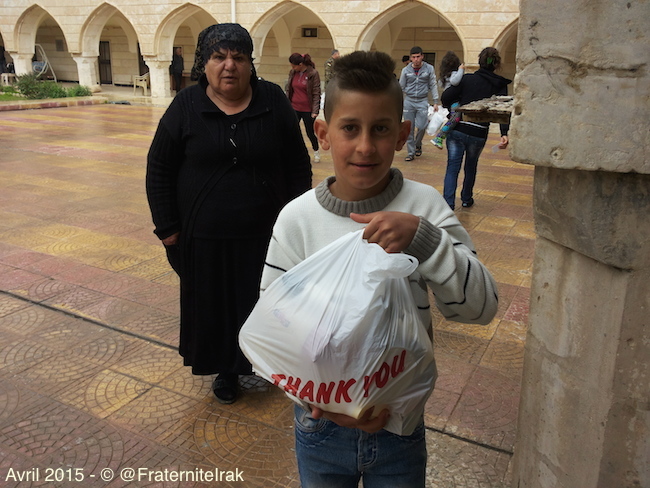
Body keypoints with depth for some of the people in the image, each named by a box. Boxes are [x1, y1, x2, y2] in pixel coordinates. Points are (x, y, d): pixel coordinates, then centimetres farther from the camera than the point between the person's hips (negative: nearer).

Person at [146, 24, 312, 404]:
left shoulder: (274, 101, -2)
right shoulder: (186, 106, -4)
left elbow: (298, 163, 3)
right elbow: (159, 170, 1)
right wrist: (168, 228, -2)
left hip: (265, 234, 0)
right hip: (205, 238, 0)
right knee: (213, 305, 11)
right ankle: (226, 370, 33)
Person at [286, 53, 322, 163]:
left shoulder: (313, 73, -11)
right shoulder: (292, 73, 3)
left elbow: (316, 93, -10)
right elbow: (288, 90, 12)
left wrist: (315, 110, -14)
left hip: (307, 110, -4)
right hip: (294, 108, 4)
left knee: (310, 133, 9)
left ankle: (316, 152, 33)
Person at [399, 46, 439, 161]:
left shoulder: (429, 69, 3)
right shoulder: (406, 70, 4)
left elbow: (433, 86, 7)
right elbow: (401, 87, 10)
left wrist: (435, 102, 2)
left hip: (422, 101, -1)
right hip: (409, 101, 1)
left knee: (421, 126, -9)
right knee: (409, 128, 1)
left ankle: (418, 145, 21)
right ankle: (411, 153, 11)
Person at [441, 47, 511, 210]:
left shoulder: (467, 79, 1)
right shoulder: (500, 85, 2)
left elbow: (446, 96, -6)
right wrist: (504, 134, -21)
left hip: (456, 130, -1)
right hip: (478, 134, 1)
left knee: (452, 167, 4)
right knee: (471, 166, 23)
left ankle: (448, 204, -9)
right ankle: (466, 199, 37)